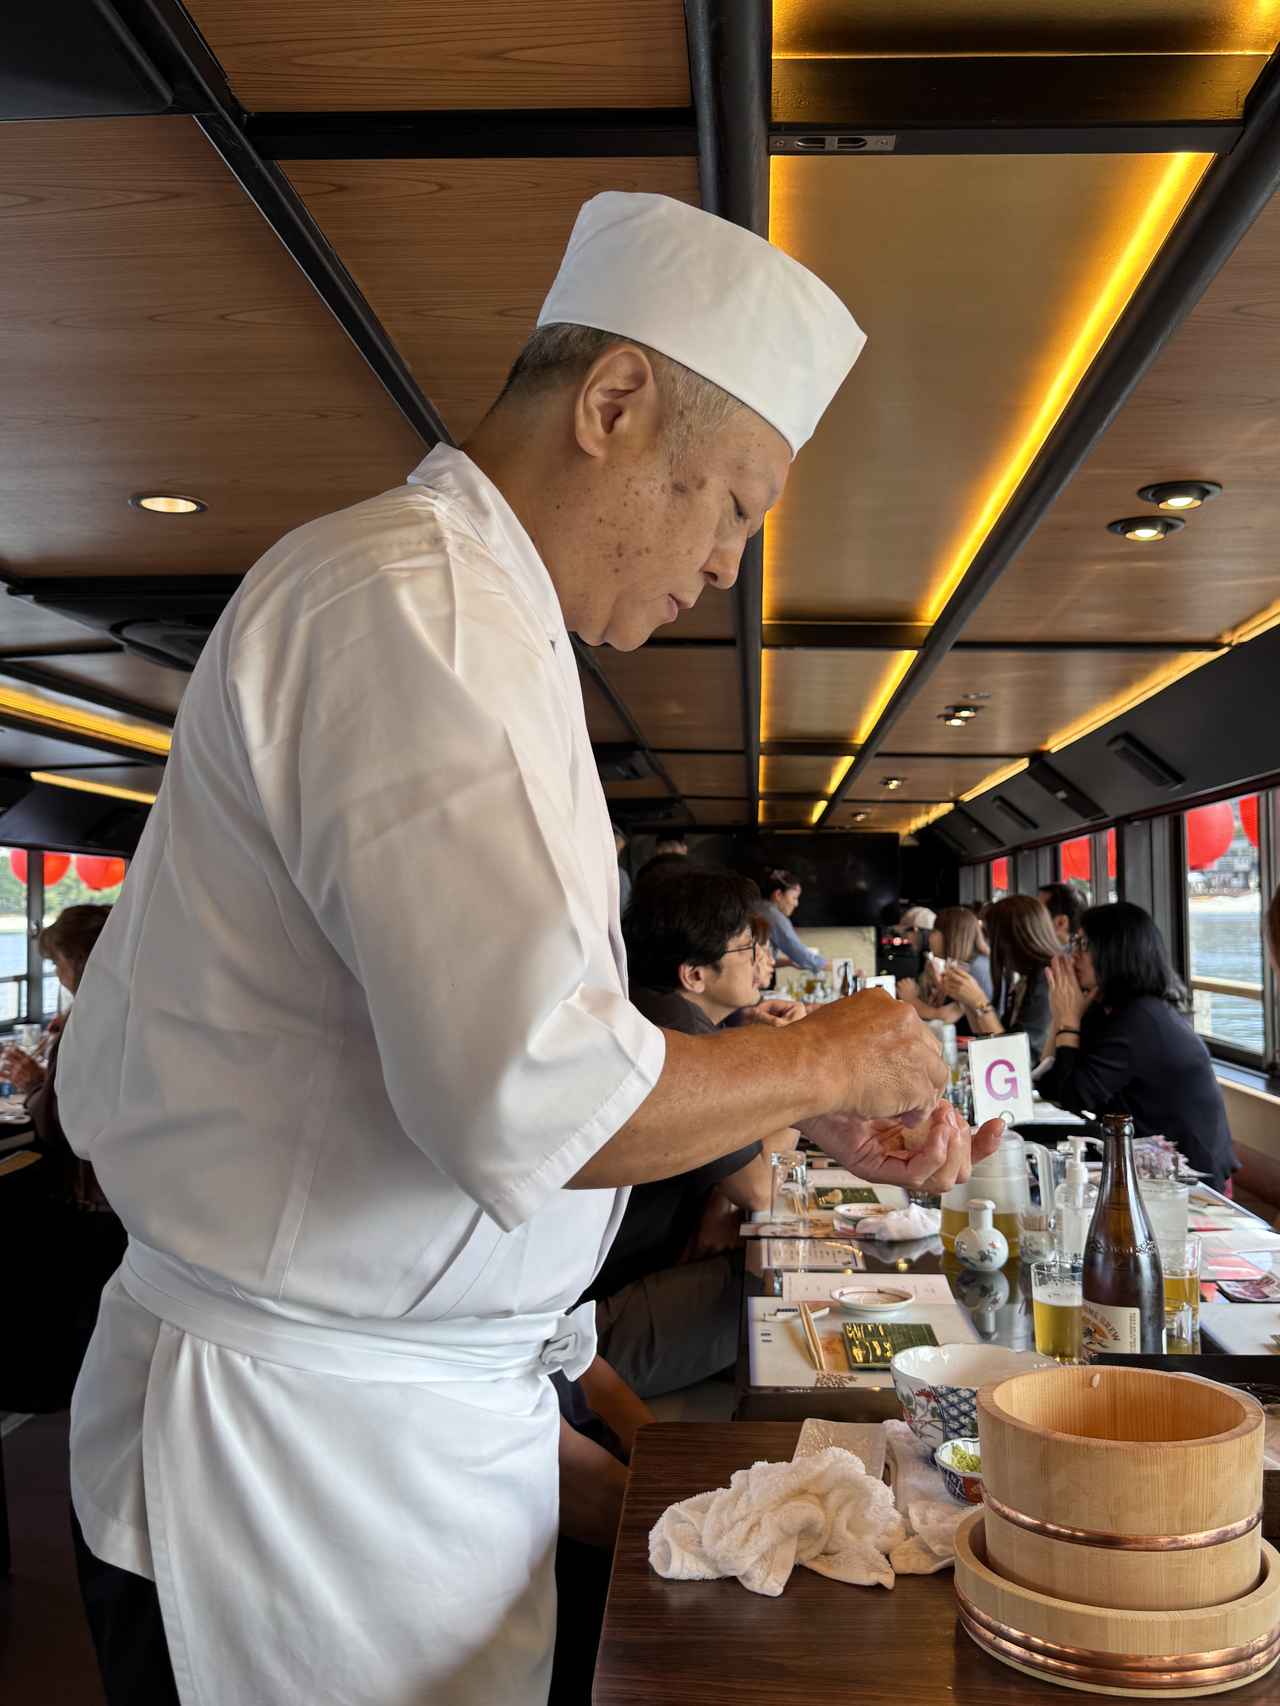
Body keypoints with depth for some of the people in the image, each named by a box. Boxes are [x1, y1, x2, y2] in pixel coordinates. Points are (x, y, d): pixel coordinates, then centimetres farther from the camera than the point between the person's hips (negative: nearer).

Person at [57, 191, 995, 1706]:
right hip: (296, 1451, -9)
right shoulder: (410, 590, -21)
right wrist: (821, 1060, -13)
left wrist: (830, 1114, 9)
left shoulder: (476, 612, 13)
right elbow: (533, 1095, -31)